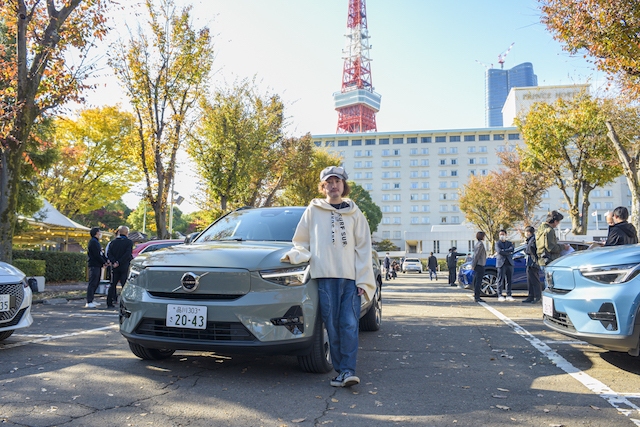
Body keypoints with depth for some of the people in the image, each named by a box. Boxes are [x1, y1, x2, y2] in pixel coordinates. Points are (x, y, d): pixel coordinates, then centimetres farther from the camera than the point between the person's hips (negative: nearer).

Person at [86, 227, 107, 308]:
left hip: (97, 265, 10)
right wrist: (104, 262, -11)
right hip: (94, 265, -10)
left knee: (96, 283, 13)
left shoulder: (96, 242, 21)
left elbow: (101, 253, 19)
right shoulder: (92, 242, -11)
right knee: (92, 283, -10)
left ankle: (91, 300, 19)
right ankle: (89, 302, -9)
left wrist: (106, 260, 5)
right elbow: (97, 255, -17)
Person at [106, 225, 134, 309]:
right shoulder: (129, 242, -4)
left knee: (113, 285, 12)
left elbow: (109, 254, -1)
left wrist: (114, 262, -10)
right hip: (125, 267, -4)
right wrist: (119, 263, -14)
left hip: (115, 268, 4)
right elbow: (127, 254, -16)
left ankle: (109, 303, 13)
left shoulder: (113, 242, 9)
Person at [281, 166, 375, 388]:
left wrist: (363, 280, 3)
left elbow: (363, 249, 13)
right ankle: (340, 370, 5)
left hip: (351, 277, 1)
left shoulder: (354, 213, 17)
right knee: (333, 326, -3)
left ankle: (347, 371, -9)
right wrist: (294, 255, -7)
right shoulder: (313, 210, 15)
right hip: (325, 276, 0)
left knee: (350, 325, -10)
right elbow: (302, 242, 16)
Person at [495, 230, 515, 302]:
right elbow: (499, 251, -11)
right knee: (500, 280, -5)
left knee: (509, 280, 3)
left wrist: (503, 251, -11)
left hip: (509, 264, 4)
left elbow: (512, 249, -5)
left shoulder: (509, 243, 17)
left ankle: (509, 296, 7)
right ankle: (500, 296, -2)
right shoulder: (497, 243, 7)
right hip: (501, 263, -3)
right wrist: (508, 252, -6)